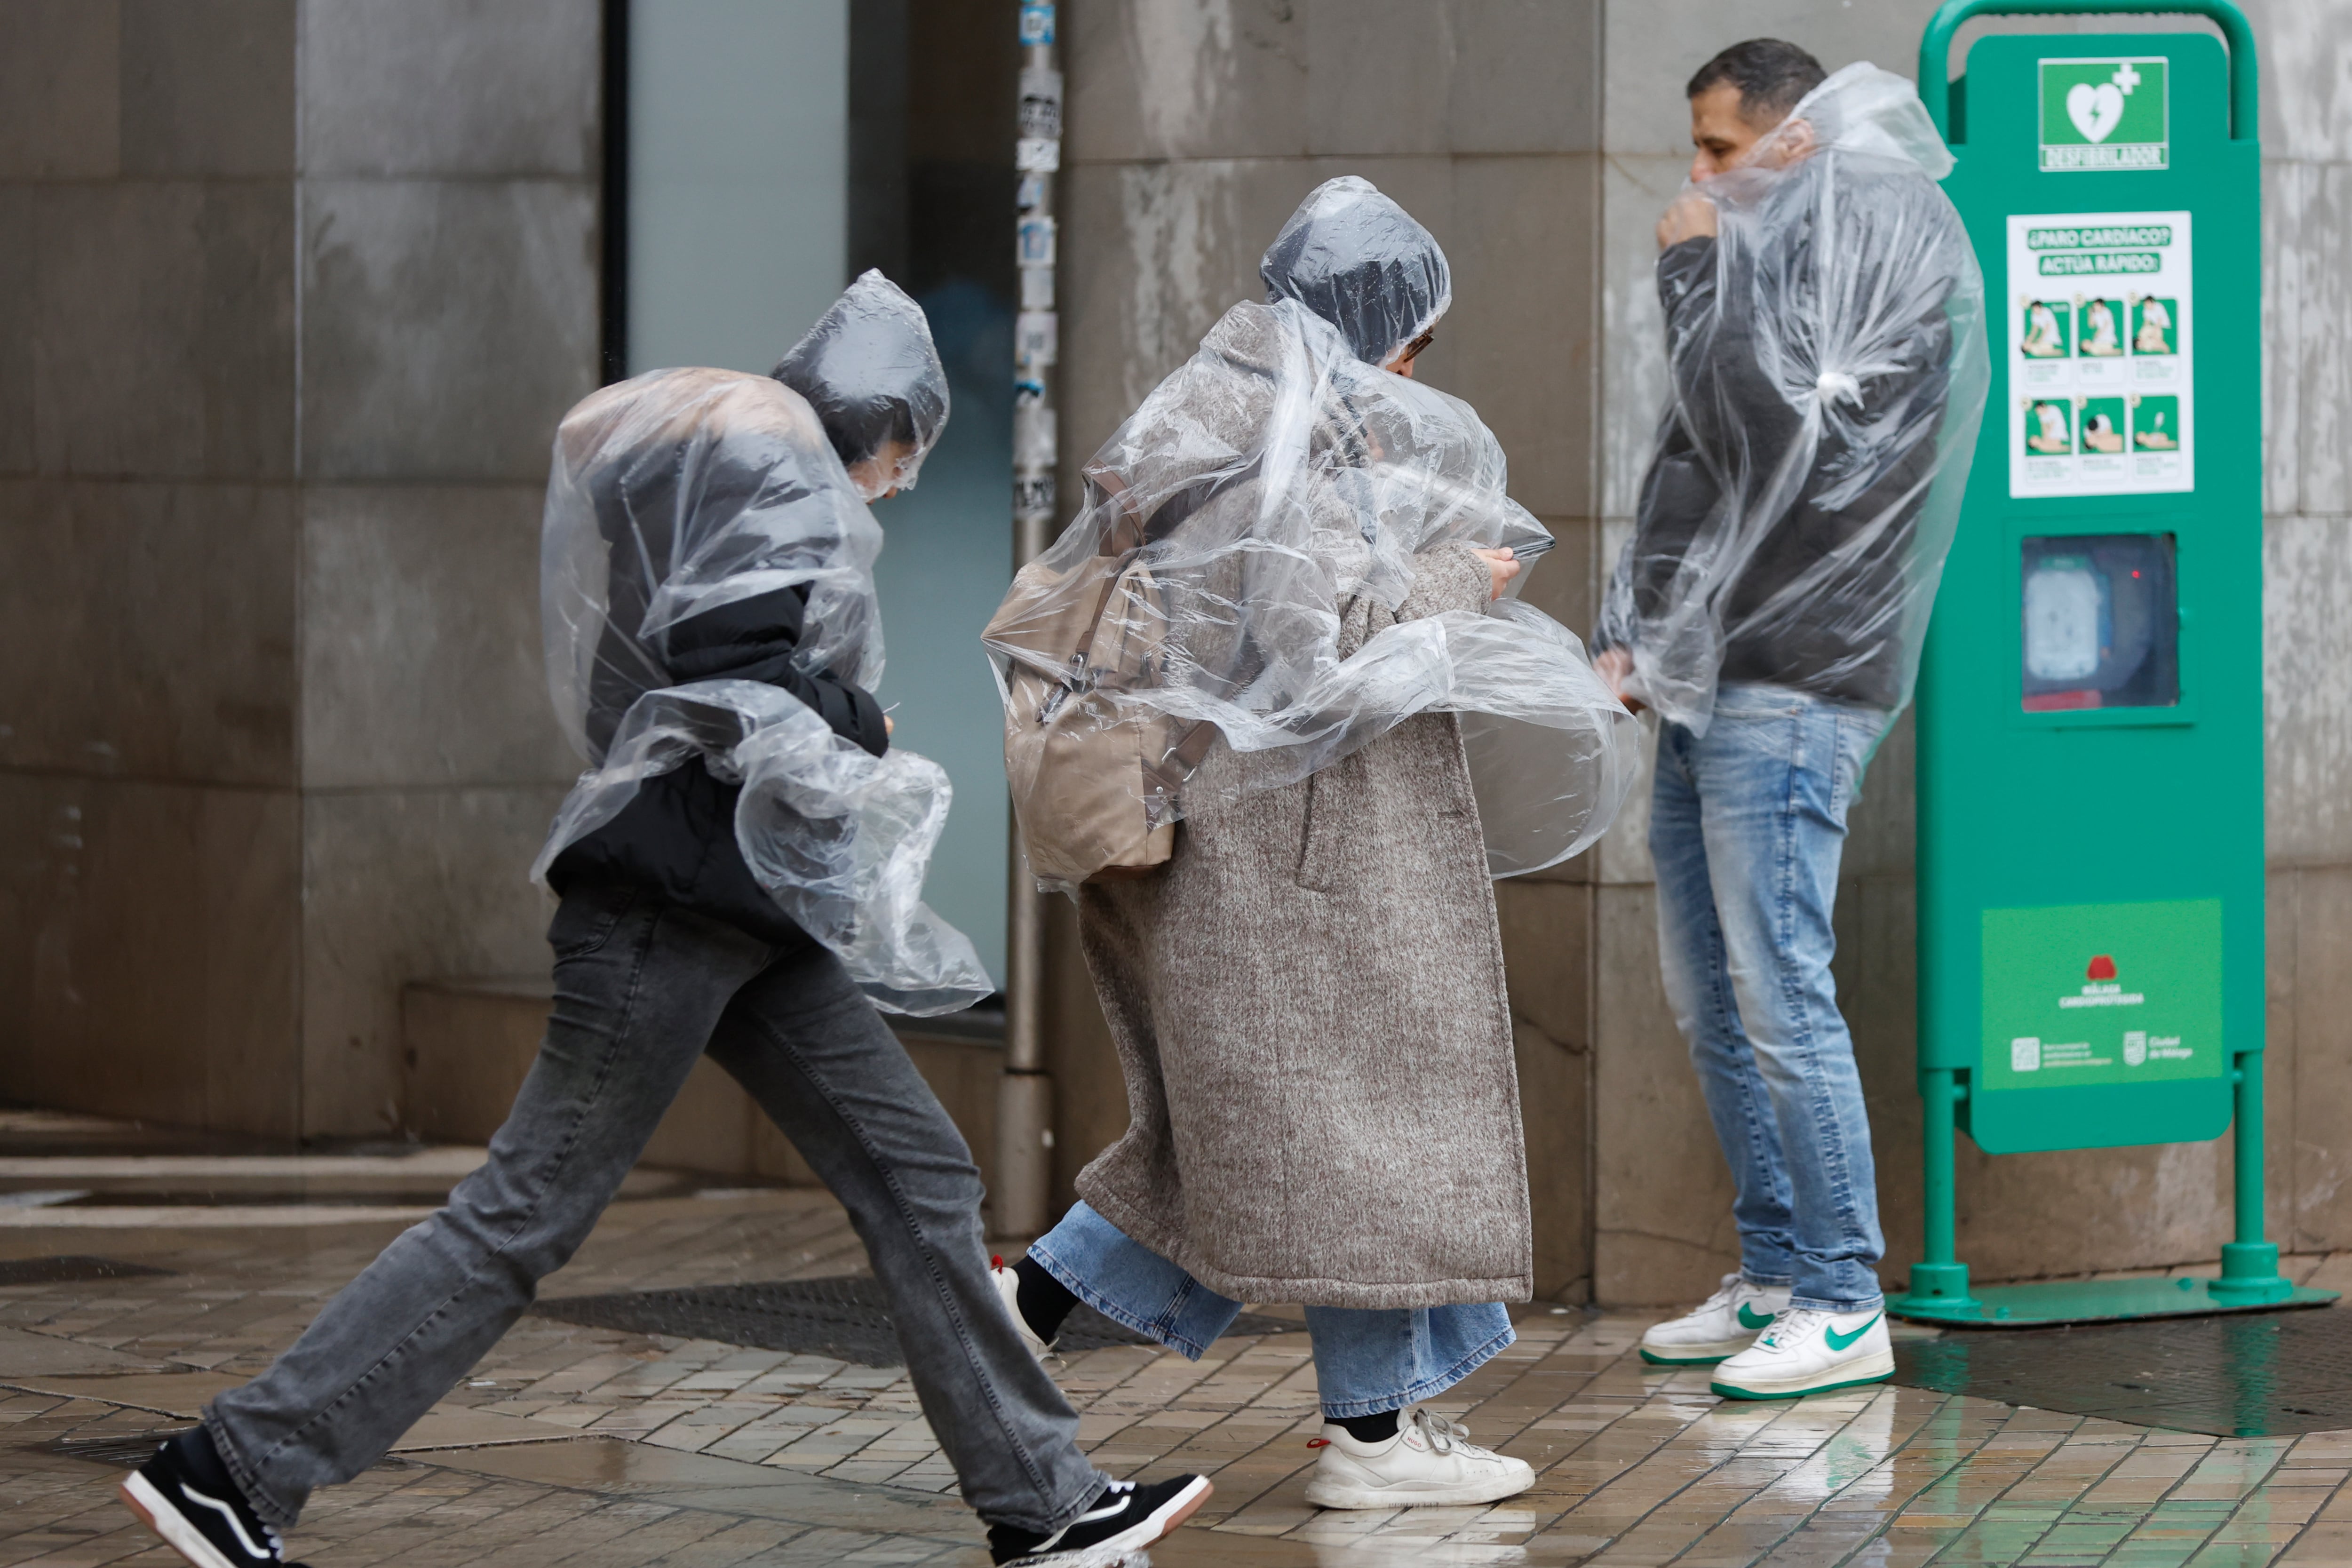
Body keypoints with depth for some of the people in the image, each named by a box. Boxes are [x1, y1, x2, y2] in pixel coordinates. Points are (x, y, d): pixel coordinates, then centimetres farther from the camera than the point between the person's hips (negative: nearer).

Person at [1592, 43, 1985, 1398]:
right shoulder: (1765, 265, 19)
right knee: (1710, 998, 11)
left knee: (1780, 994, -10)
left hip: (1791, 684, -9)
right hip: (1709, 679, 9)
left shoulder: (1887, 257, -9)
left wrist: (1699, 271, -10)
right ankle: (1775, 1275, 18)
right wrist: (1632, 633, 12)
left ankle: (1844, 1306, -6)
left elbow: (1767, 434, -19)